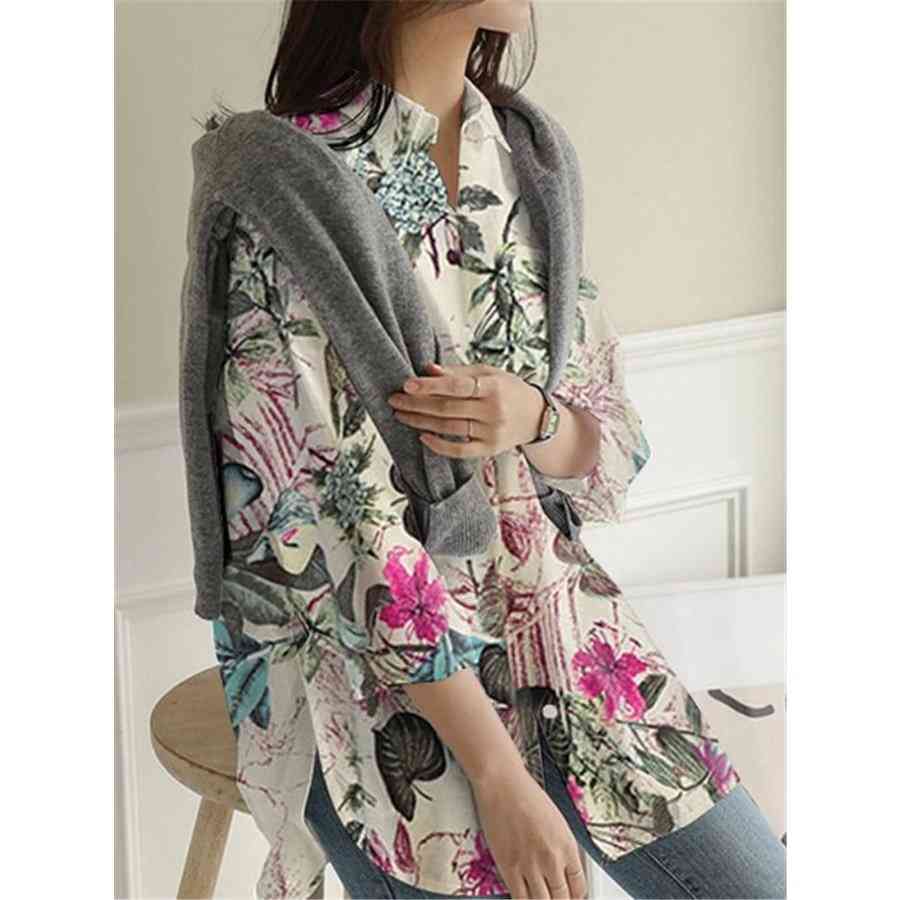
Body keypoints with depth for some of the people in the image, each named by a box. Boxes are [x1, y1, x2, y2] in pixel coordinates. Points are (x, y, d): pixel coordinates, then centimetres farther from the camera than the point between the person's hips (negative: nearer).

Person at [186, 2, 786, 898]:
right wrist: (502, 780, -19)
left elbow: (615, 453, 9)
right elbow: (340, 516, -17)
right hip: (365, 648, -5)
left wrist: (532, 419, -16)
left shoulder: (525, 159, 6)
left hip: (552, 608, 6)